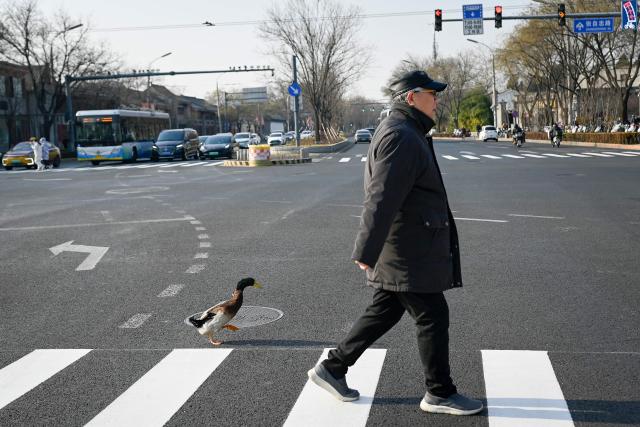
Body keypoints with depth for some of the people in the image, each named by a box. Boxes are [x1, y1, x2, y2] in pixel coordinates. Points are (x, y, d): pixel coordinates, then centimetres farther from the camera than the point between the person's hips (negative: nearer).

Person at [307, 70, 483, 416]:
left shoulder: (403, 133, 17)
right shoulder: (401, 136, -18)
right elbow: (381, 199, -26)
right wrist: (366, 252, -28)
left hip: (398, 252, 10)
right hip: (407, 255, -10)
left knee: (384, 312, 16)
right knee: (433, 317, 1)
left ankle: (332, 368, 24)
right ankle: (439, 393, 14)